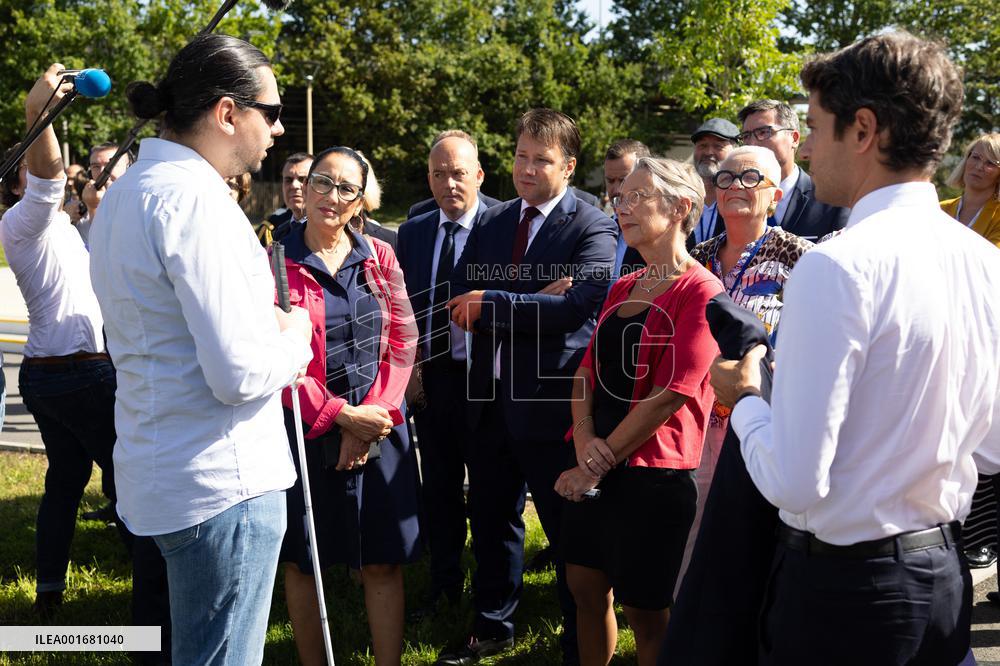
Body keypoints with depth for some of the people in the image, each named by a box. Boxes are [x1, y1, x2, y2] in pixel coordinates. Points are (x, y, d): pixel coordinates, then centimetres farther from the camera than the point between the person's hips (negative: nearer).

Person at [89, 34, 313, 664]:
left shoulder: (128, 191, 11)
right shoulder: (193, 198, -20)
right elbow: (241, 375, -24)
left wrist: (266, 317, 11)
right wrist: (297, 333, -5)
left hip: (158, 472, 10)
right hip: (225, 482, -10)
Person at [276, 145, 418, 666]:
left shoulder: (379, 257, 5)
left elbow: (401, 342, 2)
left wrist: (375, 414, -9)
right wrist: (340, 416, -13)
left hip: (379, 427, 2)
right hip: (306, 429, -2)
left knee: (384, 560, 4)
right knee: (301, 561, 8)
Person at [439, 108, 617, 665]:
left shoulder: (593, 229, -10)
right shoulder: (493, 222, 10)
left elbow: (577, 306, -24)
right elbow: (460, 296, 2)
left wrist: (492, 304, -19)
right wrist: (530, 305, -15)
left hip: (551, 399, -6)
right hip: (492, 395, 7)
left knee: (569, 529, 6)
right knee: (491, 518, 19)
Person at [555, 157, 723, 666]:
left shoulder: (700, 291, -13)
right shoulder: (623, 289, 11)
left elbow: (670, 394, -19)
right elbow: (588, 370, 8)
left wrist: (601, 462, -16)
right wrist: (585, 440, -10)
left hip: (653, 470, -7)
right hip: (595, 469, 7)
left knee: (645, 613, 5)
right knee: (586, 587, 16)